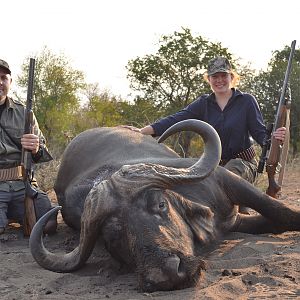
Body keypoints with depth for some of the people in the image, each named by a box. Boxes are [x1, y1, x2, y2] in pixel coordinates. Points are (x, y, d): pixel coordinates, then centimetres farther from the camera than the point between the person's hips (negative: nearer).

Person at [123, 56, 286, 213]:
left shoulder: (246, 101, -3)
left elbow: (259, 133, -5)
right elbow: (176, 120, -7)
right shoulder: (203, 103, 5)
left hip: (242, 162, -4)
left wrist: (273, 137, -31)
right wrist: (143, 131, -21)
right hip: (215, 164, 5)